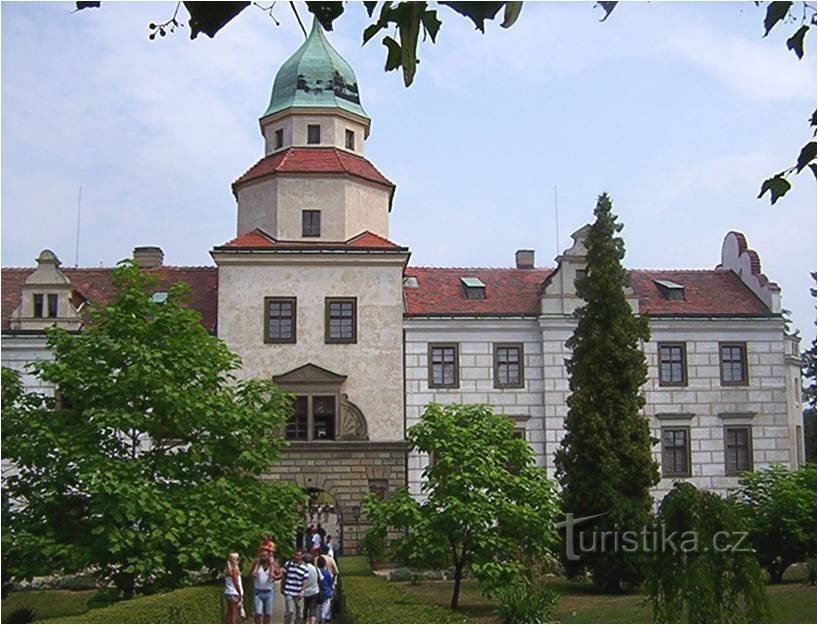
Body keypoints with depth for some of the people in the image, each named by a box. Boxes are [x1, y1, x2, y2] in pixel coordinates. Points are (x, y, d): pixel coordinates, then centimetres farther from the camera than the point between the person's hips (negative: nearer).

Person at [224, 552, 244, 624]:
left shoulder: (227, 569, 12)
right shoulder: (234, 569, -13)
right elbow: (236, 584, -15)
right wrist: (241, 595, -13)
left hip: (228, 593, 8)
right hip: (234, 594, -8)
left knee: (230, 613, 9)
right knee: (234, 614, -6)